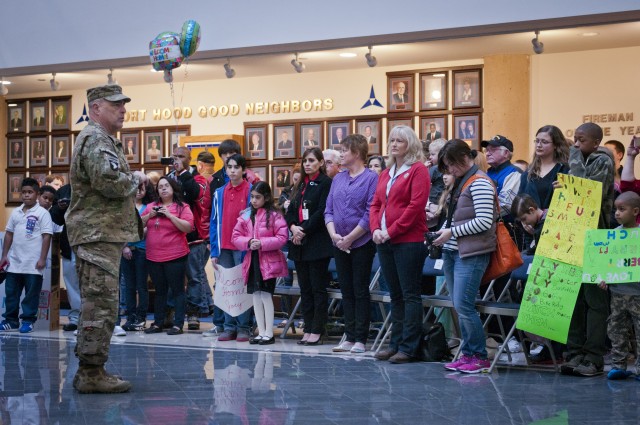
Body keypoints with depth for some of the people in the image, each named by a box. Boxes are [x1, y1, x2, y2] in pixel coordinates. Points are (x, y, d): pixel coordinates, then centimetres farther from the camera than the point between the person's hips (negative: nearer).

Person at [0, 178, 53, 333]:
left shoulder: (42, 213, -6)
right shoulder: (15, 212, 10)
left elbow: (47, 237, -9)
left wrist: (42, 259, -13)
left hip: (33, 263, -5)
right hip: (14, 262, 5)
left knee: (31, 294, 1)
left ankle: (28, 321, 9)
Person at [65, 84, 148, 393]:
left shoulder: (104, 140, 23)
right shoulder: (96, 140, -13)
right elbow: (110, 182, -26)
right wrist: (135, 178, -8)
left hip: (102, 234, 11)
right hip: (98, 236, -11)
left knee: (96, 305, 13)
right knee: (102, 305, -10)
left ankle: (90, 370, 19)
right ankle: (92, 373, -7)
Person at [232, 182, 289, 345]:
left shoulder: (274, 215, -7)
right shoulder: (245, 215, 9)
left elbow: (282, 238, -13)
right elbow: (235, 236, 6)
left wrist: (262, 243, -19)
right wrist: (248, 242, -12)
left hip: (269, 261, -6)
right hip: (252, 259, 6)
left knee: (266, 295, -5)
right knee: (256, 296, 9)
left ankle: (269, 333, 2)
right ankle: (261, 332, 17)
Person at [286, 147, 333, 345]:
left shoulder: (325, 183, -5)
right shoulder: (300, 184, 17)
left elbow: (322, 211, -14)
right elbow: (291, 210, 13)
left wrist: (304, 230, -14)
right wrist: (293, 227, -6)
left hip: (318, 243, -7)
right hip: (299, 243, 7)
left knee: (318, 288, -2)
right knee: (305, 288, 9)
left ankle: (317, 331, 1)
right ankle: (308, 329, 14)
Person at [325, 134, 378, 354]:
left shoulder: (371, 177, -7)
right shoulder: (338, 179, 12)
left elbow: (370, 213, -14)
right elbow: (329, 210, 10)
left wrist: (350, 238, -15)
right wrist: (334, 234, -7)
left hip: (362, 243, -6)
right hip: (339, 244, 6)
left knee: (360, 291, -1)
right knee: (346, 291, 9)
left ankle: (361, 339, 4)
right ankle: (349, 337, 14)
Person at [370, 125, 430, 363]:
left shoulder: (418, 170, -5)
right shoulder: (386, 173, 18)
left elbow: (416, 205, -14)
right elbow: (376, 204, 16)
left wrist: (391, 231, -15)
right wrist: (375, 229, -2)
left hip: (408, 241, -8)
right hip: (385, 243, 8)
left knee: (410, 295, -5)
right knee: (395, 295, 11)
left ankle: (409, 348, -4)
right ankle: (396, 344, 16)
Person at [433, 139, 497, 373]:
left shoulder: (479, 183, -11)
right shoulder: (460, 183, 17)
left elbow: (484, 222, -18)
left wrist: (452, 233, -14)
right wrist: (442, 232, 5)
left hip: (471, 254, -9)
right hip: (452, 252, 9)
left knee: (463, 306, -11)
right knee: (459, 307, 9)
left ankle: (480, 357, -1)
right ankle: (468, 354, 16)